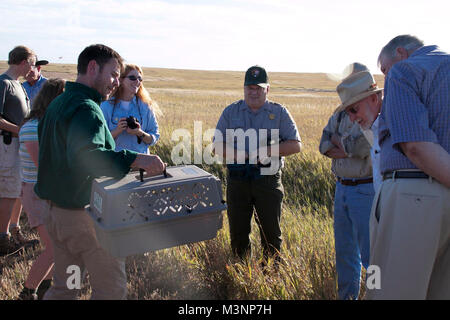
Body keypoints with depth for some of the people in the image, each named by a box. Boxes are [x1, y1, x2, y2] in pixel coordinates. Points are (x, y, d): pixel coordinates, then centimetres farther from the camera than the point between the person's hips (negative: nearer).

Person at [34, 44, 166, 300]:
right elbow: (83, 156, -38)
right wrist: (134, 159, -46)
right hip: (86, 216, -9)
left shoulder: (58, 104, 13)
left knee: (63, 287, 22)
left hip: (56, 211, 9)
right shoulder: (86, 108, -19)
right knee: (112, 289, 6)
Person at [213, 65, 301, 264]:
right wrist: (242, 155, -14)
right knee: (238, 232, 10)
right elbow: (218, 146, 3)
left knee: (271, 233, 6)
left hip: (268, 180, -1)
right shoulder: (230, 112, 9)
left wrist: (266, 151, -14)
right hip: (237, 180, 1)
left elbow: (295, 145, -1)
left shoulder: (279, 113, 5)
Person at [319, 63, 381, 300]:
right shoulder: (341, 114, 9)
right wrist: (348, 149, -13)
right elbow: (324, 144, 4)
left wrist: (337, 140, -4)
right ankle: (347, 296, 32)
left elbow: (359, 146, -24)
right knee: (344, 251, 17)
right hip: (342, 188, 8)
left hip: (367, 191, -7)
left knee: (370, 254, -4)